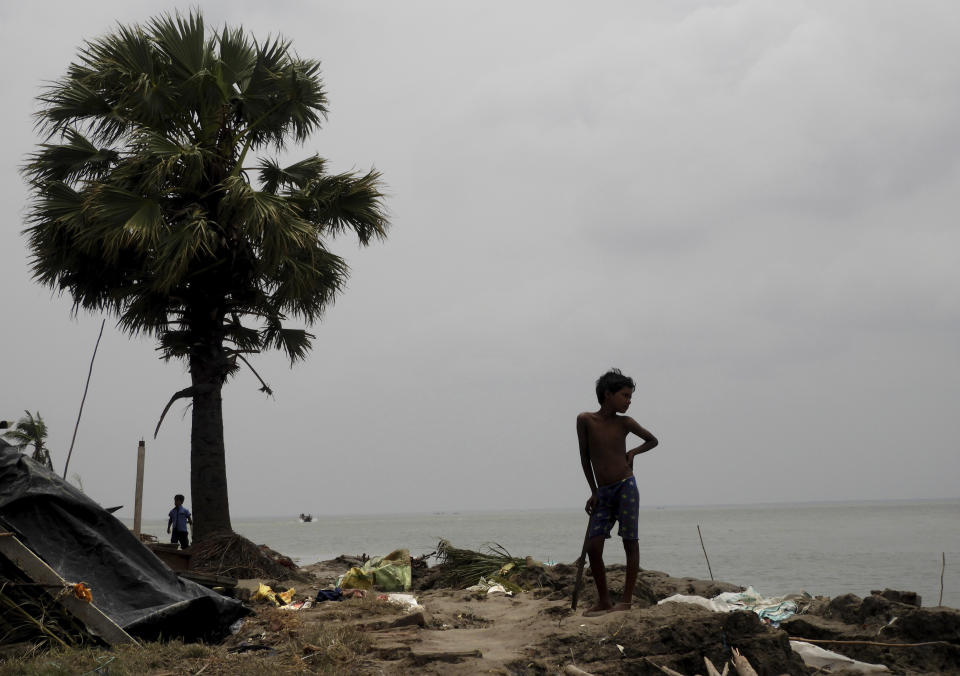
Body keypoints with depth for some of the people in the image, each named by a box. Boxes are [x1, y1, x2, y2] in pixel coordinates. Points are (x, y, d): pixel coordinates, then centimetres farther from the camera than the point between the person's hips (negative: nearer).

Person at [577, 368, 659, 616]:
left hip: (626, 487, -1)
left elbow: (653, 440, 18)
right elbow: (585, 457, 4)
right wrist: (594, 491, 5)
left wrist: (633, 452, 1)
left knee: (630, 543, -1)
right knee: (593, 547, -4)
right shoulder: (585, 420, -1)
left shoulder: (625, 423, 1)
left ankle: (627, 600, 6)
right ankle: (603, 601, 8)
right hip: (603, 493, 1)